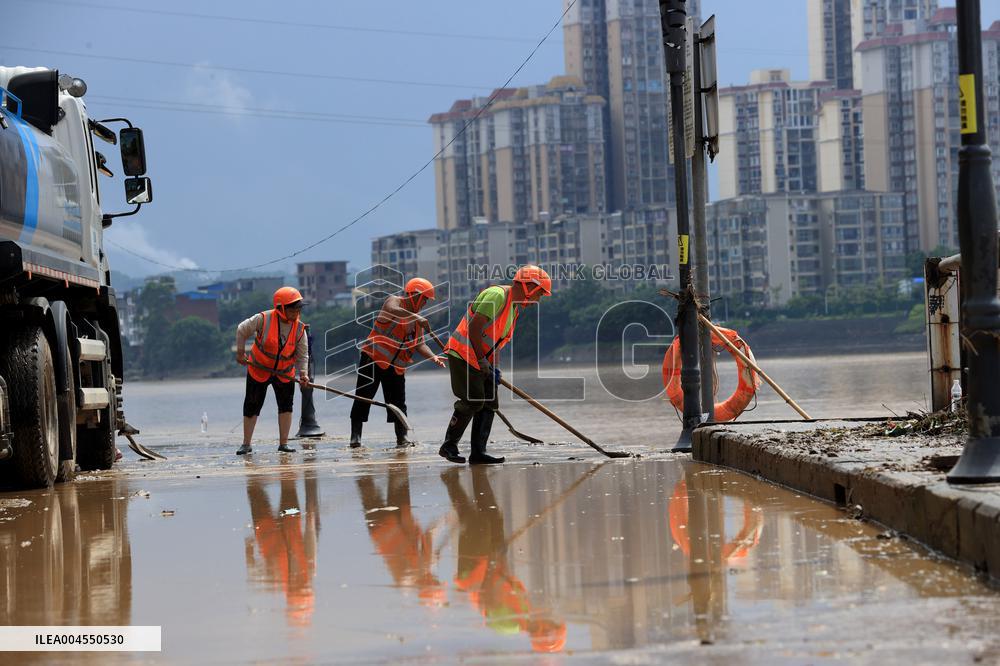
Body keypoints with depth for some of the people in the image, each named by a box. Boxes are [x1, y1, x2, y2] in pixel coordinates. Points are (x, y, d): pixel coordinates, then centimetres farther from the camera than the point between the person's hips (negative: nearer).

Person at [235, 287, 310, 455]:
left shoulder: (299, 329, -12)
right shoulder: (264, 319, -20)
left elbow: (302, 355, -8)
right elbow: (242, 330, -6)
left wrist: (303, 373, -24)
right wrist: (240, 352, -6)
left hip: (284, 373, 2)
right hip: (259, 370, -2)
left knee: (286, 405, -5)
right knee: (251, 407, 3)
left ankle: (283, 443, 4)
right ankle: (246, 444, 14)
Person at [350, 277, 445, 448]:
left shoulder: (416, 320, 12)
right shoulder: (394, 301, -8)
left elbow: (419, 344, 5)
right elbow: (394, 311, -33)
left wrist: (433, 356, -13)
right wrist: (417, 318, -43)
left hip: (396, 366, 6)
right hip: (373, 359, -6)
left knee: (398, 401, 4)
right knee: (363, 398, -5)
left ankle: (402, 437, 9)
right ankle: (355, 436, -1)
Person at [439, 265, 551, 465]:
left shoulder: (515, 306, 15)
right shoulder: (497, 295, -16)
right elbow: (474, 328, -22)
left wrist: (493, 367, 8)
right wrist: (481, 359, -21)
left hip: (480, 360, 10)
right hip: (463, 354, -10)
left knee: (489, 404, 5)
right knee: (473, 401, -13)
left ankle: (478, 453, 6)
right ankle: (449, 446, -4)